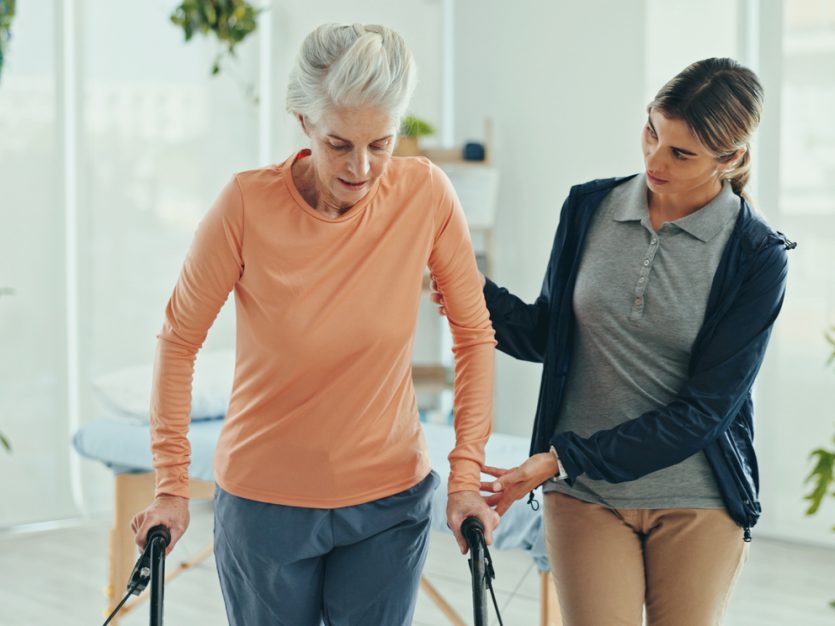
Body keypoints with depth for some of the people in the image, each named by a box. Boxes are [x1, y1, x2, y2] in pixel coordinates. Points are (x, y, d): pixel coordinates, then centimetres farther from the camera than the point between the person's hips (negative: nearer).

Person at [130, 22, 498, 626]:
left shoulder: (426, 195, -12)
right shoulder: (247, 204, -16)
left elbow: (475, 334, -1)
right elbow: (180, 340, -5)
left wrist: (467, 474, -4)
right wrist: (172, 485, -5)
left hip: (389, 505, 1)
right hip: (264, 502, -1)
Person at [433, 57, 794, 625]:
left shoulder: (757, 256, -11)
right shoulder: (589, 209, 0)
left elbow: (704, 408, -14)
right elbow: (547, 337, 10)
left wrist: (565, 461, -18)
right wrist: (481, 297, -12)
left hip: (698, 503, -1)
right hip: (586, 497, 2)